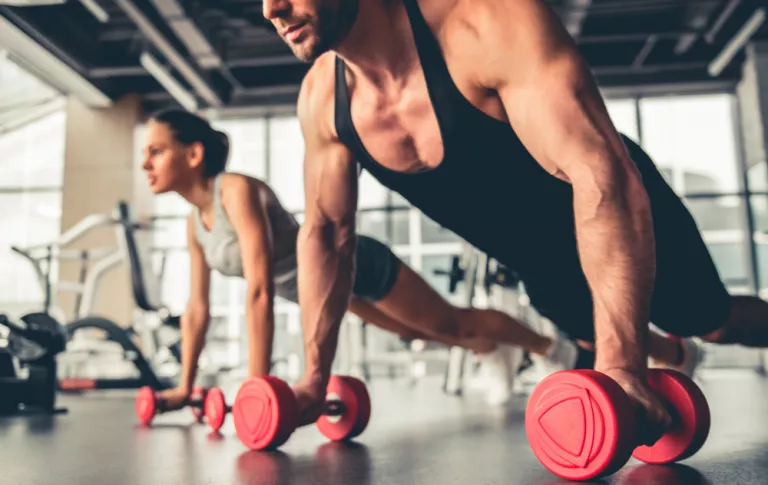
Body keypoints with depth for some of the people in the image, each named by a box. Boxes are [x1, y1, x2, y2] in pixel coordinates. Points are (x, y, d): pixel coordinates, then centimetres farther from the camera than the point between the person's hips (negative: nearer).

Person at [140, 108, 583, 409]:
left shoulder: (238, 190, -32)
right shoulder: (195, 222, -6)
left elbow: (260, 291, -37)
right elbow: (197, 308, 2)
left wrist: (259, 386, -37)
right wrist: (185, 386, 4)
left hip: (360, 264, -8)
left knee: (451, 320, 10)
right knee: (412, 332, 28)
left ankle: (553, 348, 35)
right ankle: (493, 353, 55)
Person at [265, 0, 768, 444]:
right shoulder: (321, 99, -19)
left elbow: (604, 179, -42)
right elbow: (326, 232, -9)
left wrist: (620, 360, -48)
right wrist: (314, 377, -10)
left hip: (628, 220, -5)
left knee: (716, 324, 13)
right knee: (595, 339, 27)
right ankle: (676, 356, 60)